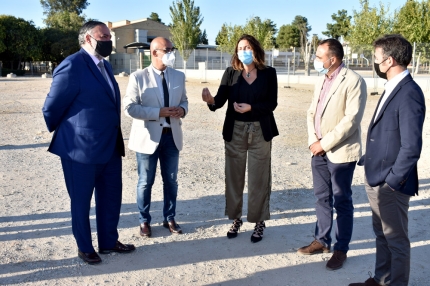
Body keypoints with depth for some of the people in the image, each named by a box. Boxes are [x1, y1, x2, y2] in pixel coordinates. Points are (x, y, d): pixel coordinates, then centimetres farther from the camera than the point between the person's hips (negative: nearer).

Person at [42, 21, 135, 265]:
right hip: (81, 147, -8)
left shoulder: (105, 66, 11)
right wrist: (61, 133, 5)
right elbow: (51, 108, -11)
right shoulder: (73, 65, -17)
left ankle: (109, 241, 35)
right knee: (81, 201, 11)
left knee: (111, 197, 17)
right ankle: (85, 247, 29)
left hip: (110, 146, 8)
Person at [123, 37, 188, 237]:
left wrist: (182, 110, -9)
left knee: (171, 181, 13)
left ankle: (169, 219, 30)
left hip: (171, 135, 4)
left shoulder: (179, 76, 7)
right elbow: (130, 108, -13)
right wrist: (159, 113, -21)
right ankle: (144, 221, 26)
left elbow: (184, 100, 16)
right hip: (148, 136, -4)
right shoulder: (138, 77, -8)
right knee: (145, 182, 8)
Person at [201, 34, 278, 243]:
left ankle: (259, 222, 20)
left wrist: (251, 107, -22)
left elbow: (271, 104, -7)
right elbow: (221, 100, -10)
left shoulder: (268, 73, -2)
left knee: (259, 178, 6)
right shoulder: (230, 73, 0)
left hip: (260, 131, -1)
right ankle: (236, 218, 27)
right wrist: (211, 100, -32)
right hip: (235, 131, 2)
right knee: (234, 176, 11)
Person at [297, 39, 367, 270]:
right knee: (321, 198, 15)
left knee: (341, 202, 5)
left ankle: (341, 249, 19)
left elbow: (351, 119, -19)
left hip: (340, 152, -7)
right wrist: (313, 140, -2)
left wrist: (325, 143, -17)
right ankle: (322, 241, 30)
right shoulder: (321, 81, 12)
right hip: (319, 151, 7)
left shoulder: (353, 81, -13)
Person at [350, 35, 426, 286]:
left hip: (391, 183, -9)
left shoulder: (409, 94, -20)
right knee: (382, 235, 22)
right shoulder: (392, 88, 10)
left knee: (396, 240, 8)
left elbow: (411, 147, -23)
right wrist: (368, 162, 14)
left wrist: (392, 181, -18)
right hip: (375, 178, 10)